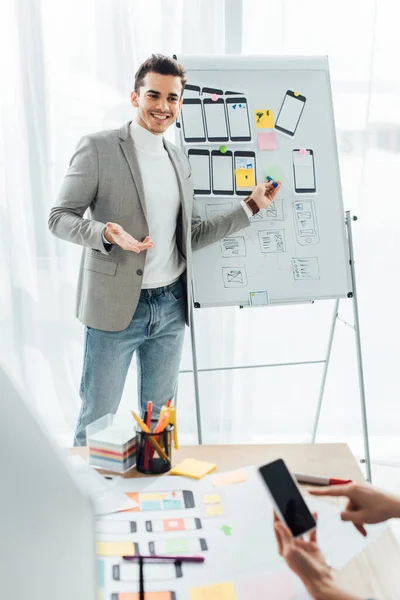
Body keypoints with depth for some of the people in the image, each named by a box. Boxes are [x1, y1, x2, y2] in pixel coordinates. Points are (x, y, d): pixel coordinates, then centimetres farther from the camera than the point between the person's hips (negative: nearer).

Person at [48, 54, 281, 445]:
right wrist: (107, 234, -26)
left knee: (160, 417, 16)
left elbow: (192, 236, 13)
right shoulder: (98, 148, -6)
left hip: (171, 306, 6)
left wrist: (251, 205, 8)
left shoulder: (179, 159, 12)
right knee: (97, 419, 5)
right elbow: (59, 218, -7)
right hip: (116, 307, -5)